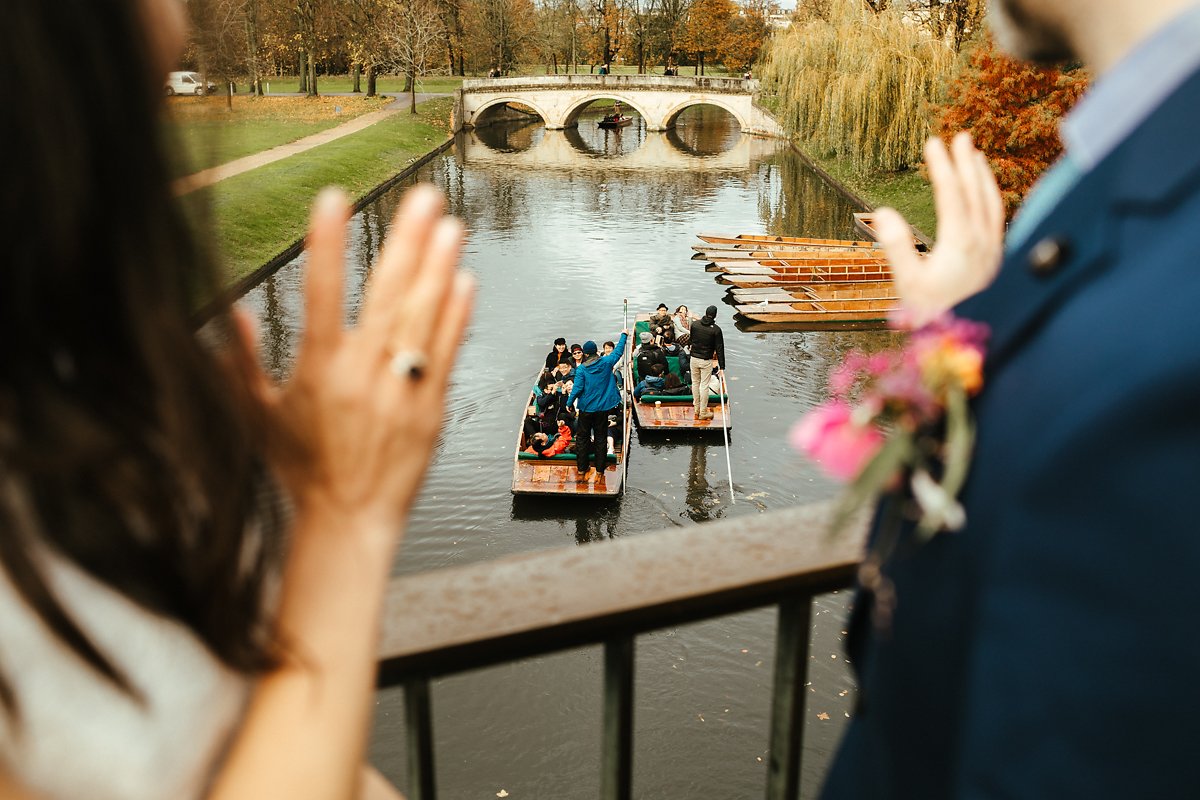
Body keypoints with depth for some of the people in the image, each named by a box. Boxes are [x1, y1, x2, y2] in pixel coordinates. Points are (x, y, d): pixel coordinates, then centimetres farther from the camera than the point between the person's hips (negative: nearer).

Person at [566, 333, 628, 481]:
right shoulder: (606, 362, -6)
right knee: (600, 437, 9)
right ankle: (599, 470, 12)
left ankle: (581, 468, 16)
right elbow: (618, 351, 9)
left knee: (582, 437, 12)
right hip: (603, 408, 2)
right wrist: (624, 335, 22)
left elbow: (577, 389, -14)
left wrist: (569, 403, 0)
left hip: (586, 408, -2)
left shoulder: (582, 369, -13)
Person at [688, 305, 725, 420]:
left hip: (694, 359, 3)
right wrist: (721, 366, -6)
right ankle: (703, 412, 9)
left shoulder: (694, 324, -4)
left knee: (695, 383, 16)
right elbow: (719, 349, -10)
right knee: (704, 386, 3)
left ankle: (696, 409, 26)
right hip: (706, 361, -3)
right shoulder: (716, 329, -13)